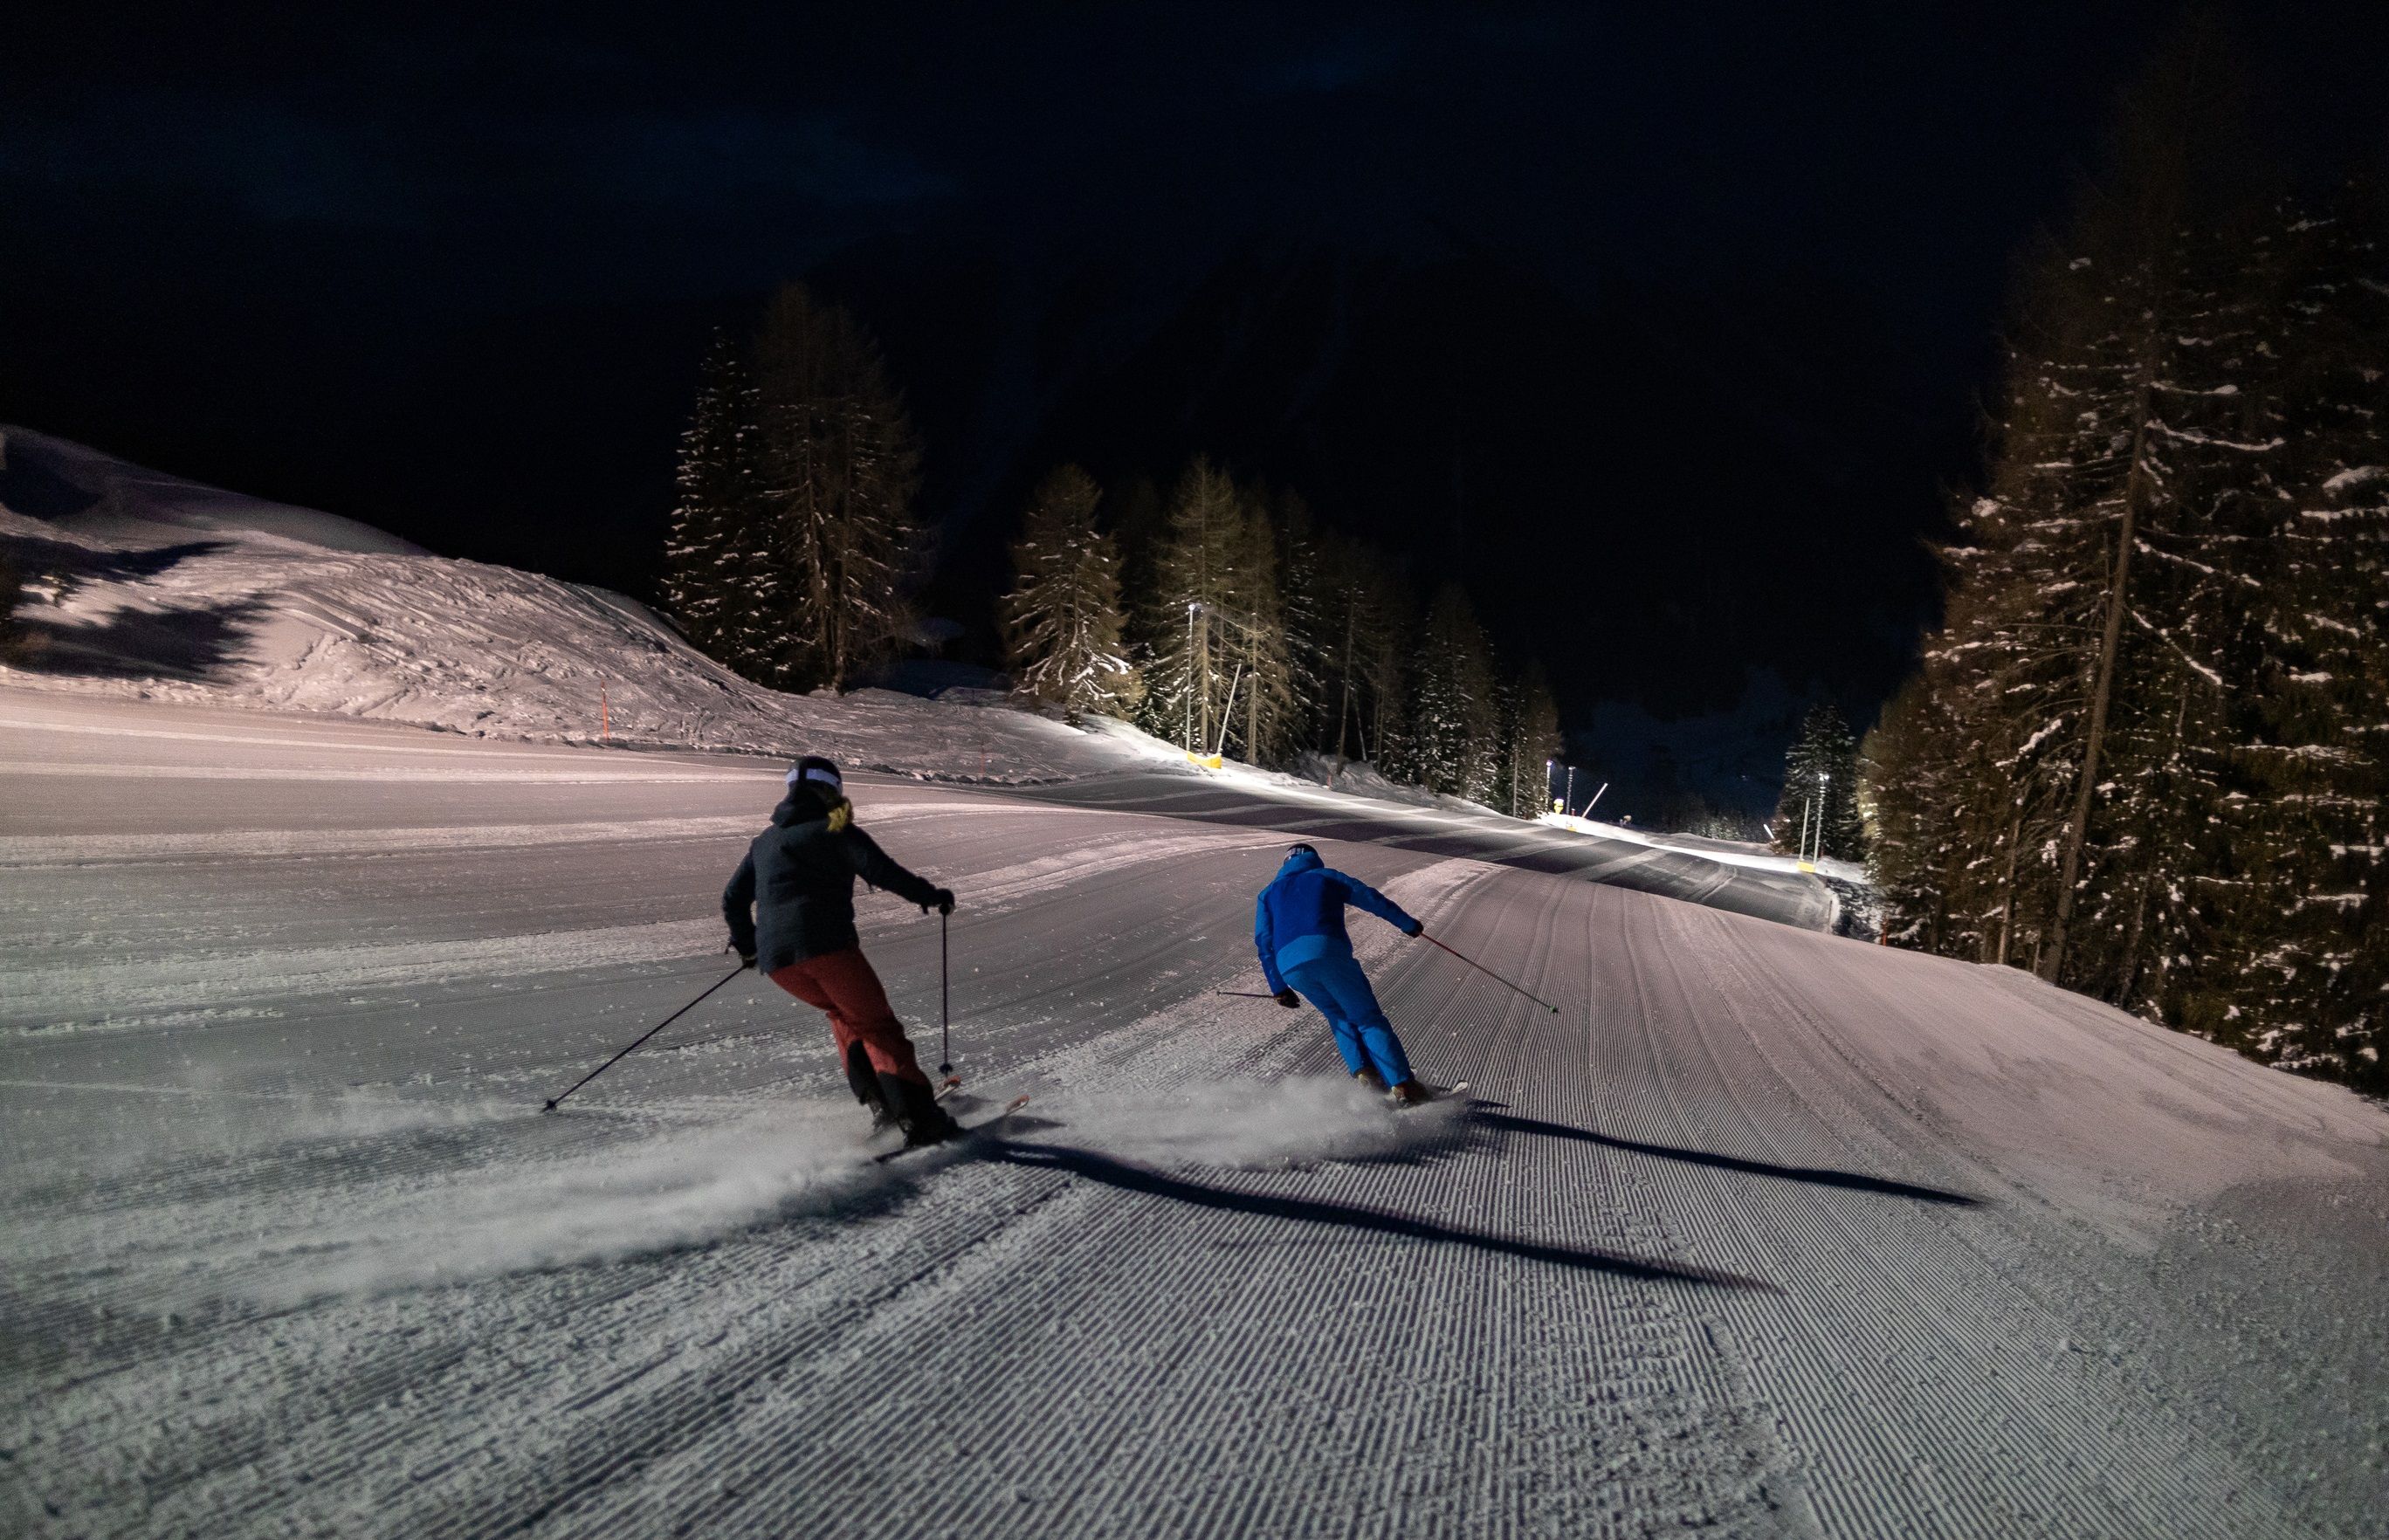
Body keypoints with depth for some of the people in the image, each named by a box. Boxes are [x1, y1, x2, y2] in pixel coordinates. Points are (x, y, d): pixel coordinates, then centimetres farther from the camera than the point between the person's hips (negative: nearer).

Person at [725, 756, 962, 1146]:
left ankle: (878, 1104, 10)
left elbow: (733, 900, 30)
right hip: (826, 945, -6)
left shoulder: (764, 842, 25)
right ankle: (918, 1117, -15)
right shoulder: (834, 831, 7)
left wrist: (746, 945, 44)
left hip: (775, 959, 6)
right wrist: (929, 895, 2)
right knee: (877, 1026, -1)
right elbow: (880, 870, -8)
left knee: (843, 1014, 26)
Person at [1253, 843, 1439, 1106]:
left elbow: (1264, 943, 22)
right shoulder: (1326, 876, 25)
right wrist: (1408, 924, 33)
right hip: (1328, 951, -3)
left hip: (1288, 965, 3)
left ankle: (1363, 1073, 5)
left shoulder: (1268, 894, 30)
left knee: (1339, 1015, 24)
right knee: (1368, 1017, 5)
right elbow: (1371, 899, 22)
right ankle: (1403, 1086, -7)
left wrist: (1279, 988, 23)